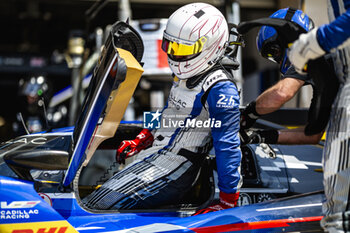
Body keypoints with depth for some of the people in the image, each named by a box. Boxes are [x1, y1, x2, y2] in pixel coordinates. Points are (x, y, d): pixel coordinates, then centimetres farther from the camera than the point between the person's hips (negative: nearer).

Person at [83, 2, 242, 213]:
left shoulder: (220, 89, -19)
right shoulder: (185, 77, 12)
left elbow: (227, 146, -20)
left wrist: (229, 201, -20)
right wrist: (139, 141, 20)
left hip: (175, 168, -10)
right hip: (154, 154, 10)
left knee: (105, 203, -20)